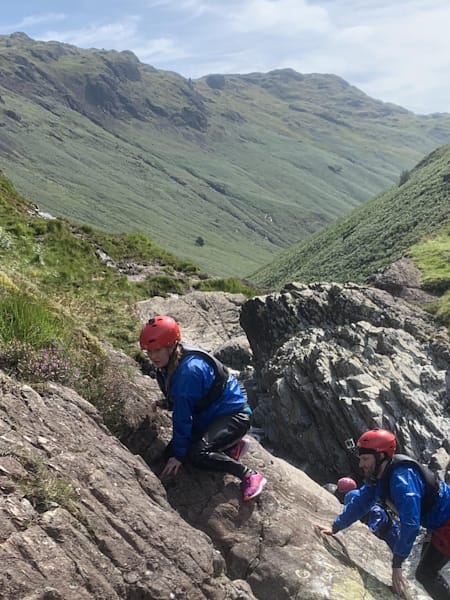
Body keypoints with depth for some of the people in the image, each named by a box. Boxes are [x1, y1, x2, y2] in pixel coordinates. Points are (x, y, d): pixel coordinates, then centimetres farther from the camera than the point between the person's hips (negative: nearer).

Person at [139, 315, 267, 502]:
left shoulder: (189, 369, -30)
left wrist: (179, 454, -18)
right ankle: (233, 447, 13)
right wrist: (166, 402, -3)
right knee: (170, 453, 2)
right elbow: (178, 403, 15)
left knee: (197, 454, -31)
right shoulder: (167, 364, -1)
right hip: (207, 417, 10)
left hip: (234, 415, -10)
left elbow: (183, 417, -24)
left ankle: (250, 476, -12)